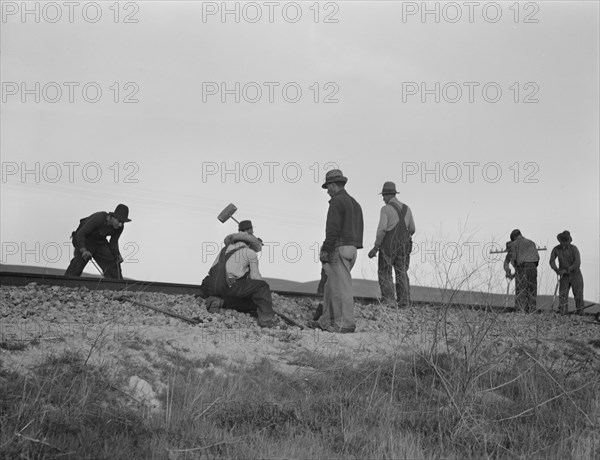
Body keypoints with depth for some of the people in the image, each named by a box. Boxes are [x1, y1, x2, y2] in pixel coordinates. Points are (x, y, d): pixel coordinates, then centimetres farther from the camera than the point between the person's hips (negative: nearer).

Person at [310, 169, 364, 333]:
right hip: (352, 248, 9)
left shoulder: (337, 202, -10)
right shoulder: (354, 203, 19)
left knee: (342, 287, -8)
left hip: (339, 249, -9)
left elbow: (333, 229, -18)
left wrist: (325, 250, -16)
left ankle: (346, 323, -8)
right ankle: (326, 321, 17)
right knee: (331, 286, 14)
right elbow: (359, 229, 20)